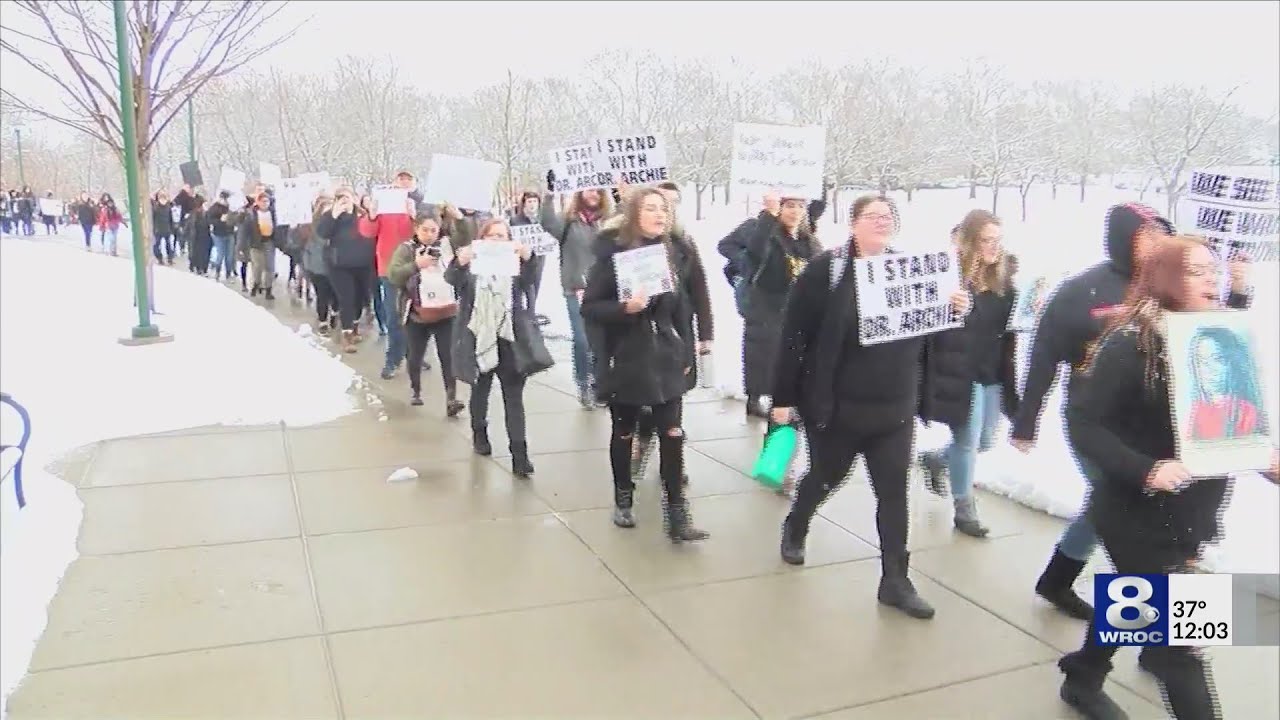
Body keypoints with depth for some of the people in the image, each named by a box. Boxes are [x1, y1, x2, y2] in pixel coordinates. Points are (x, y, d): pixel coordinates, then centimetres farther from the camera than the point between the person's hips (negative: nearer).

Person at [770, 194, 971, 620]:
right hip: (836, 405, -3)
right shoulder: (826, 269, -11)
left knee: (894, 492, 5)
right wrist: (783, 397, -14)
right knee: (824, 478, 16)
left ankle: (895, 581, 15)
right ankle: (794, 529, 45)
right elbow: (793, 336, -12)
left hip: (894, 409, 3)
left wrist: (954, 310, -9)